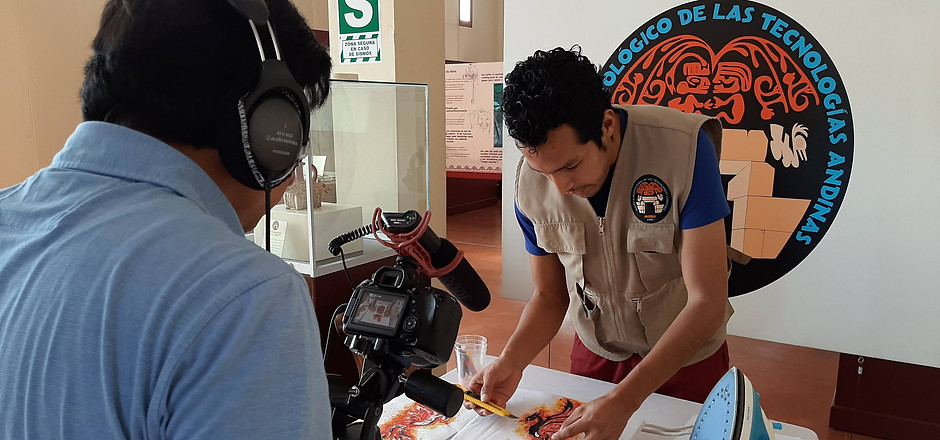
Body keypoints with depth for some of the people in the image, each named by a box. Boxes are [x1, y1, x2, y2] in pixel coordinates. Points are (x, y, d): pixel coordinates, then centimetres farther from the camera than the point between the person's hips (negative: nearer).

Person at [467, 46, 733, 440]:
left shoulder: (685, 148, -30)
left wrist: (623, 401, -37)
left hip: (687, 357, -2)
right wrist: (510, 362, -25)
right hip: (595, 353, 3)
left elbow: (708, 302, -30)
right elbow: (550, 295, -6)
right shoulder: (531, 181, -19)